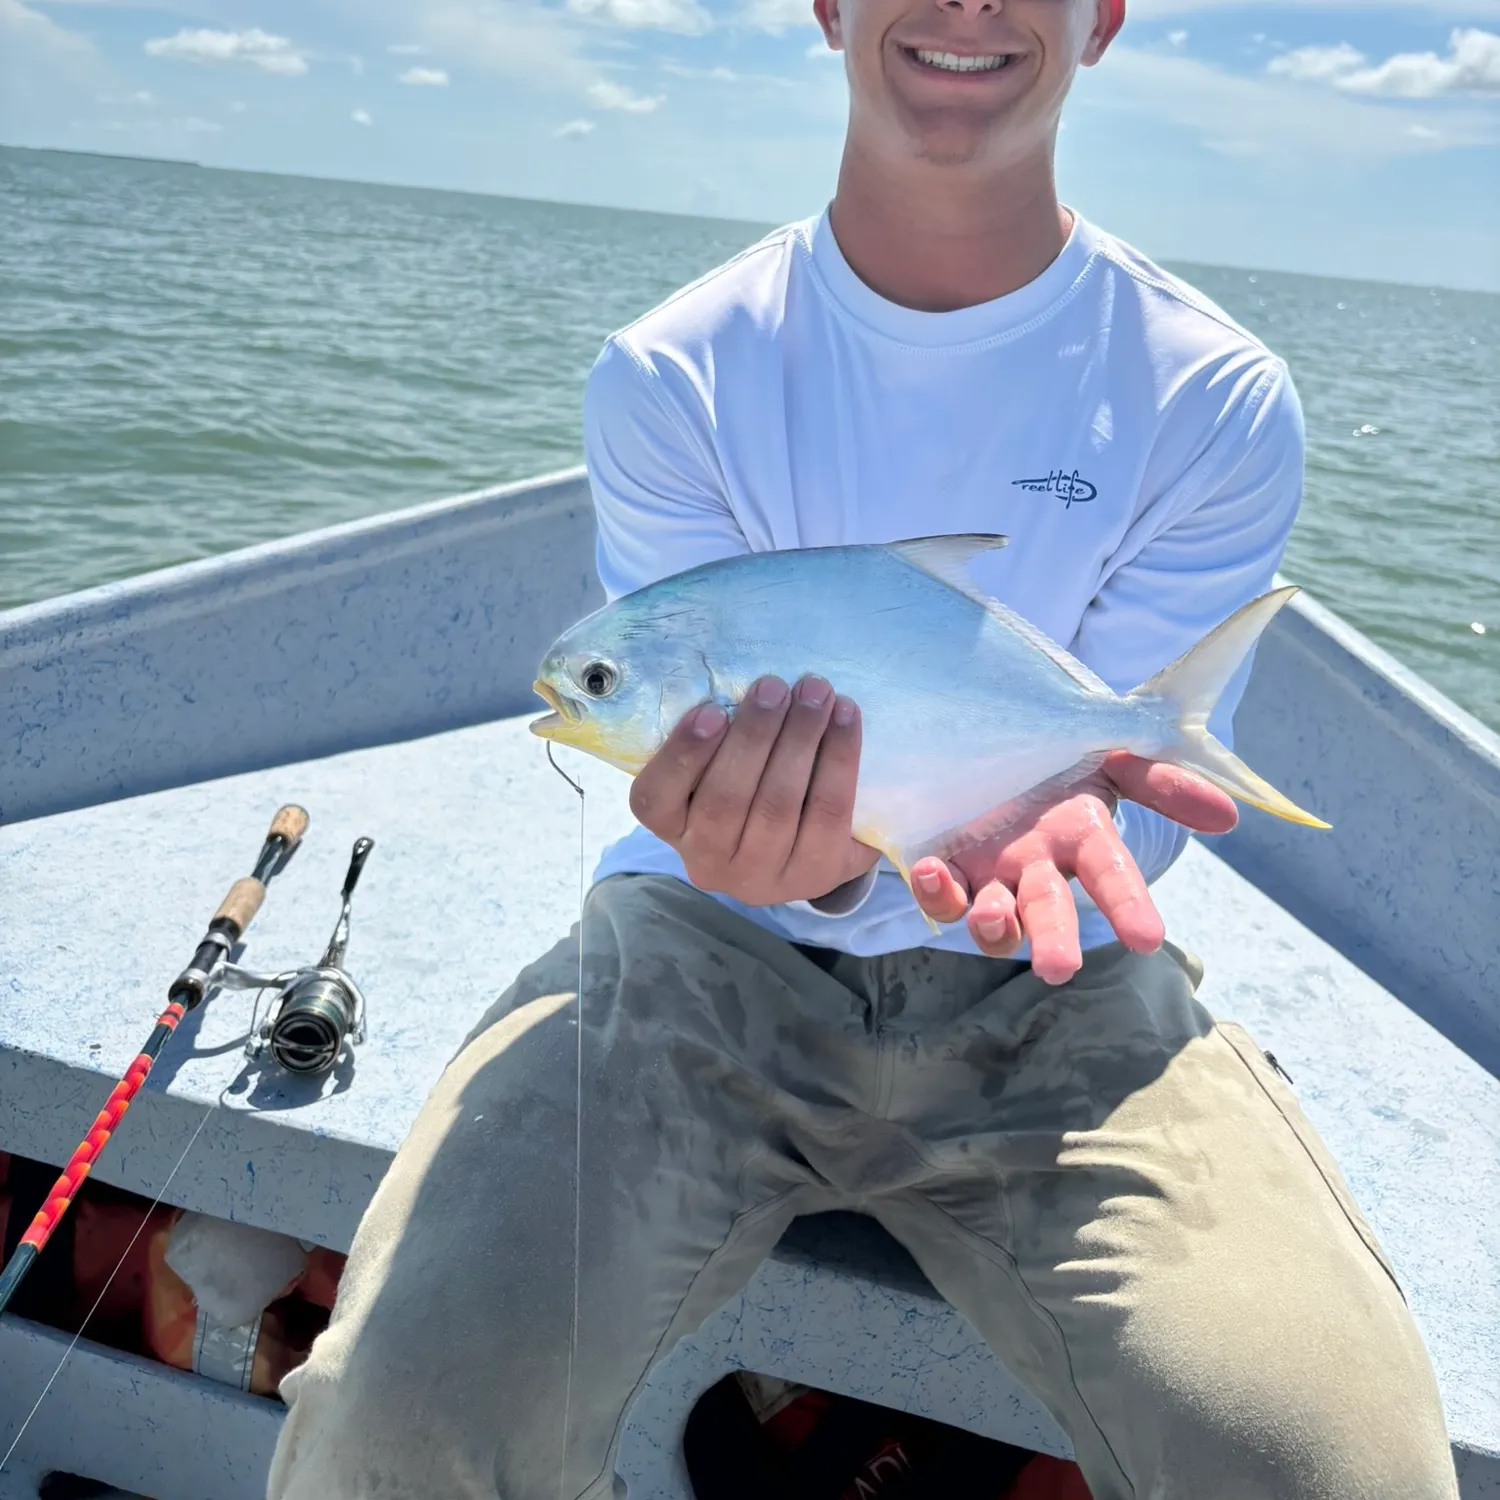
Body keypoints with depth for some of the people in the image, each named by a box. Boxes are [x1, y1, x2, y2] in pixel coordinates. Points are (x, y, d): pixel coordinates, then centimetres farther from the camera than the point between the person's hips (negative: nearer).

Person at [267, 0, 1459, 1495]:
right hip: (716, 943, 0)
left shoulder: (1221, 402, -5)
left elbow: (1136, 797, -3)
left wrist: (1046, 826, -28)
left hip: (1053, 997, 2)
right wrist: (809, 845, -31)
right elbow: (719, 759, -6)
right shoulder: (668, 377, -5)